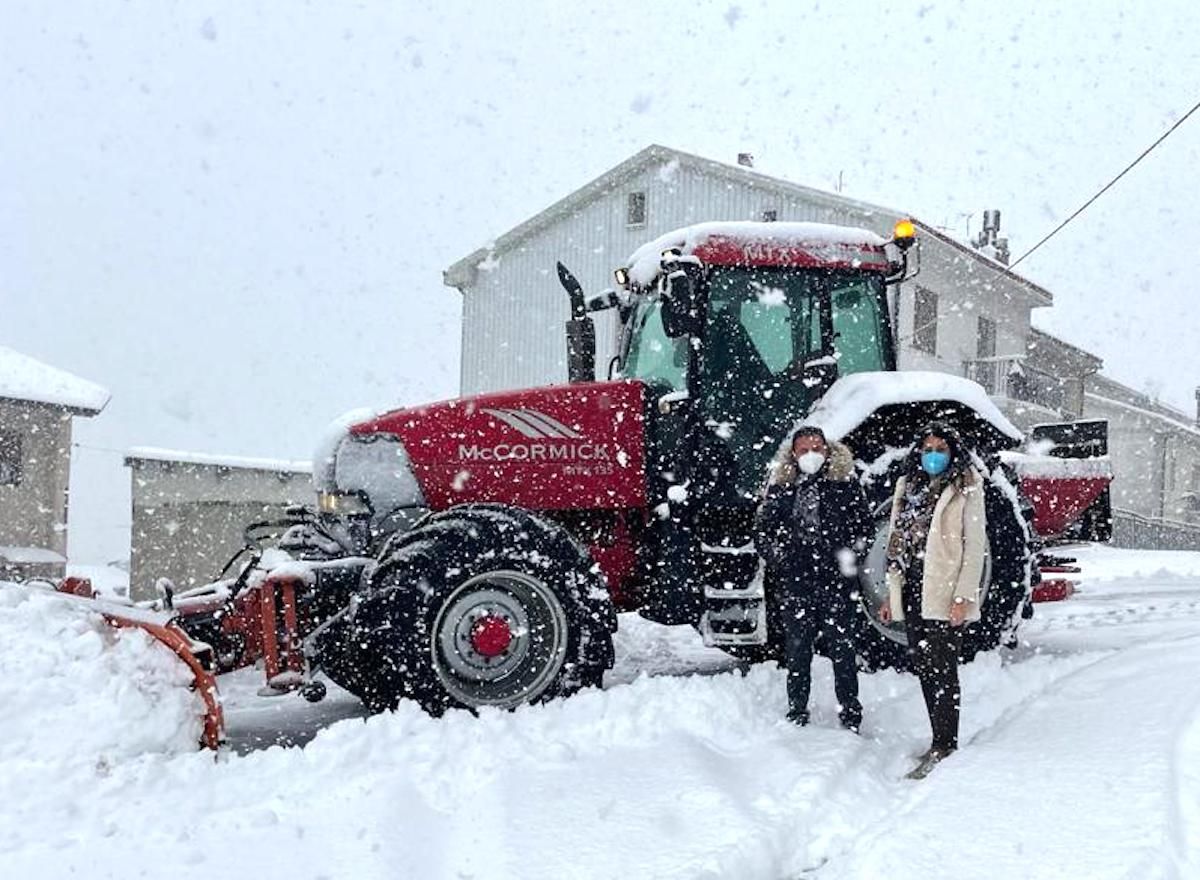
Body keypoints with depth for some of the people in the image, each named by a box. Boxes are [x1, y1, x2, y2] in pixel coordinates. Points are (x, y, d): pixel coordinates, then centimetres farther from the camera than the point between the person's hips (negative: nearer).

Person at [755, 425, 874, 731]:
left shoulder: (845, 483, 5)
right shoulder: (780, 488, 8)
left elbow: (866, 527, 8)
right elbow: (761, 531, 13)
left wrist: (852, 554, -5)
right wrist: (776, 557, -1)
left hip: (836, 580, -1)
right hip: (795, 581, 2)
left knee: (841, 646, 2)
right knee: (797, 649, 8)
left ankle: (850, 710, 13)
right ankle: (797, 710, 18)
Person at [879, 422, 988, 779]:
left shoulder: (965, 490, -2)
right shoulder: (908, 487, 16)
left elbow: (975, 545, -8)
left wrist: (963, 596, -15)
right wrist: (892, 594, 13)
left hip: (944, 595, -6)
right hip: (912, 593, 6)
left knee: (942, 669, -6)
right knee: (924, 668, 9)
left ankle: (944, 747, -1)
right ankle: (941, 743, 18)